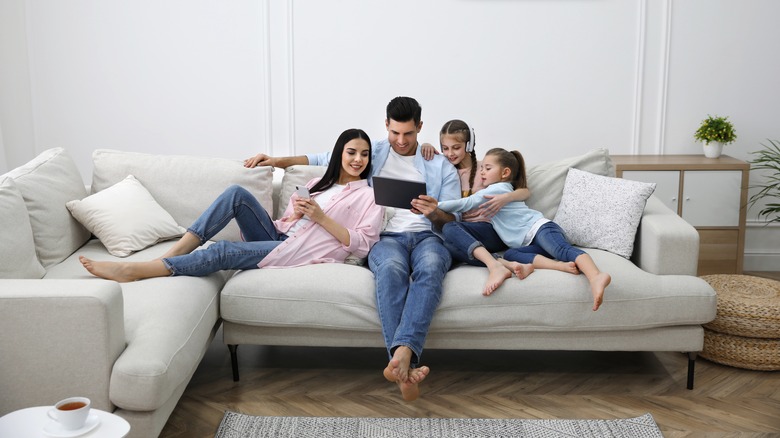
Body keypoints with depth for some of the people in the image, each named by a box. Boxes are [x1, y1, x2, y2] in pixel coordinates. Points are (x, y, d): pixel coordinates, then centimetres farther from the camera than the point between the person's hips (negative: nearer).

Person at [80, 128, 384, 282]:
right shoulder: (317, 183, 23)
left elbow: (363, 245, -5)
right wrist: (294, 215, -5)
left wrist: (321, 218, -12)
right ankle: (172, 254, -21)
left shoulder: (371, 196, 6)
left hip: (303, 254, -6)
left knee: (223, 252, -25)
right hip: (280, 239, 6)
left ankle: (131, 271, -24)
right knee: (237, 194, -19)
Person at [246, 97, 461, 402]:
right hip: (386, 236, 0)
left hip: (427, 236, 0)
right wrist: (280, 161, 19)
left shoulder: (442, 167, 18)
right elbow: (322, 159, 29)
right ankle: (406, 364, -51)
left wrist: (435, 213, -11)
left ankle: (401, 354, -56)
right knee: (391, 268, -39)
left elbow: (454, 219, 12)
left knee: (430, 268, -39)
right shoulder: (372, 153, 22)